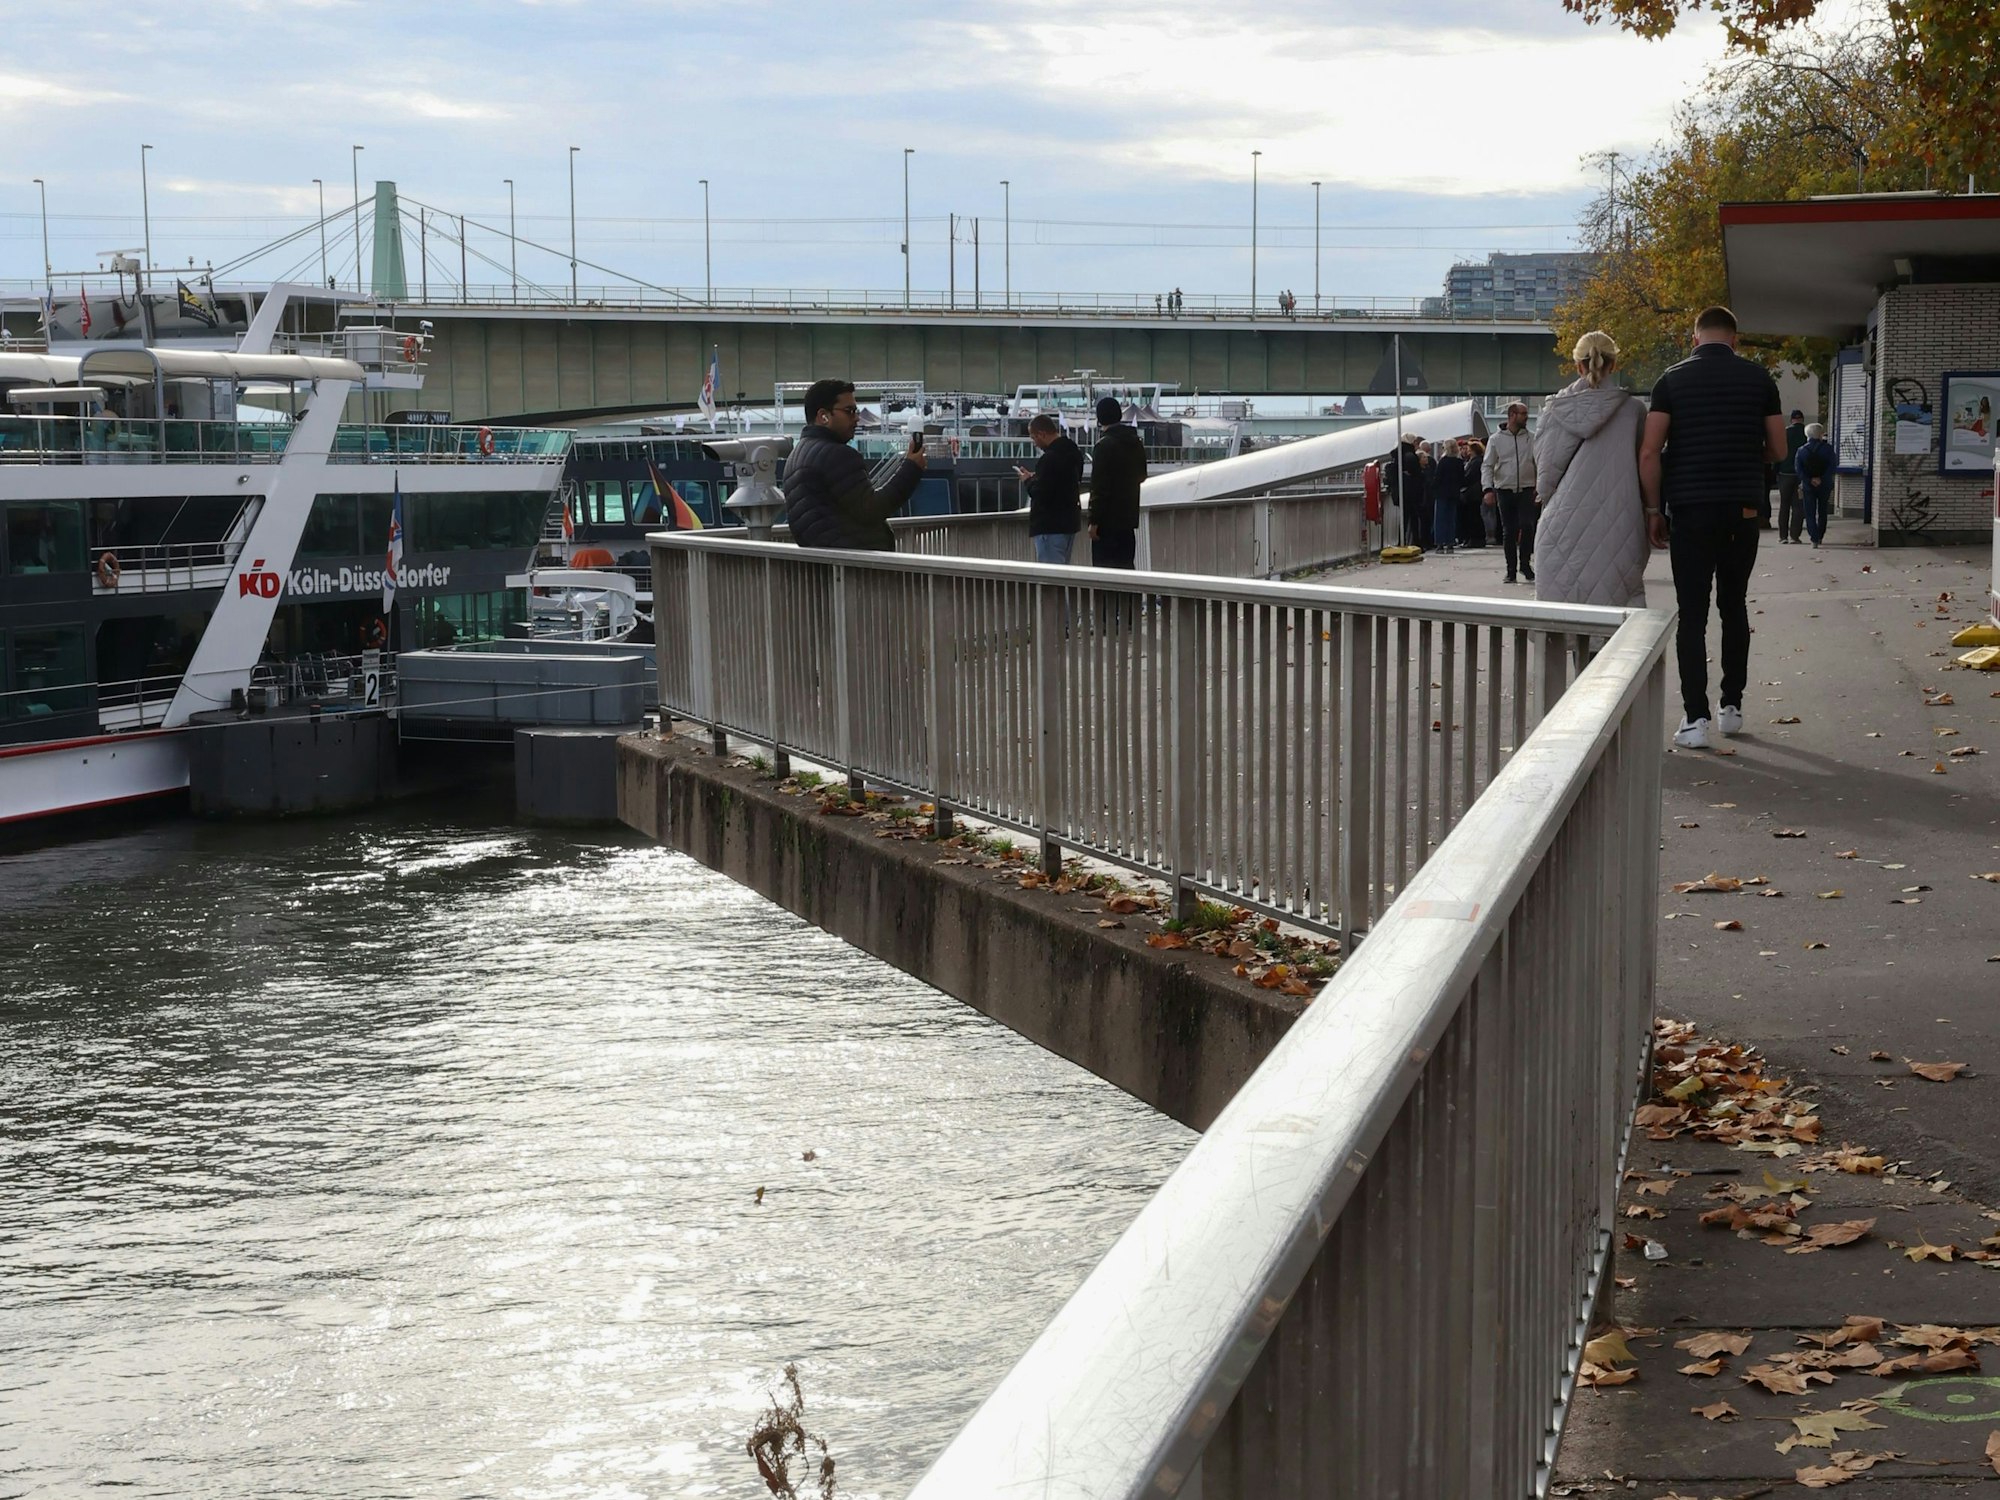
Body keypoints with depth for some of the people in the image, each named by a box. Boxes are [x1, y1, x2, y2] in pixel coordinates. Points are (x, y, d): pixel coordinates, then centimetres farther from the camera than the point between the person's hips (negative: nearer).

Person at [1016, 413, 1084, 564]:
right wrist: (1035, 477, 16)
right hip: (1070, 523, 10)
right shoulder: (1073, 452, 11)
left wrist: (1029, 480, -3)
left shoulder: (1049, 458, -20)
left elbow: (1039, 493, -23)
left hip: (1050, 526, -10)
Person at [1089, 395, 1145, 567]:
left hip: (1108, 518, -7)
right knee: (1125, 565, 13)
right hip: (1129, 515, 7)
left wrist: (1094, 521, -15)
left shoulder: (1104, 445, -15)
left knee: (1103, 567, -4)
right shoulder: (1136, 443, 7)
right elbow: (1142, 476, 20)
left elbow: (1098, 487, -17)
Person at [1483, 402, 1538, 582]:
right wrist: (1488, 489, -11)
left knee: (1527, 526, -14)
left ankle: (1525, 564, 2)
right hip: (1505, 491, 0)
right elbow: (1488, 466, 1)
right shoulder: (1496, 439, 3)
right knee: (1508, 532, 4)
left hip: (1526, 490, 0)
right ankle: (1511, 570, 11)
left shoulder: (1531, 439, 6)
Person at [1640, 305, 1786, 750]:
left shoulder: (1673, 380, -1)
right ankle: (1732, 707, 19)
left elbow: (1649, 453, -7)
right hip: (1743, 508, 2)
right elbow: (1778, 450, 6)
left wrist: (1654, 508, 2)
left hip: (1690, 509, -2)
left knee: (1693, 612, -1)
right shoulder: (1758, 378, 3)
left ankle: (1695, 718, -8)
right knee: (1734, 605, 16)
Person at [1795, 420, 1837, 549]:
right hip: (1824, 485, 0)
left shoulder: (1802, 450, 0)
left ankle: (1814, 539, -9)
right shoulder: (1827, 448, -4)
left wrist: (1809, 480, -10)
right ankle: (1820, 537, 23)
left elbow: (1798, 467, -8)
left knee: (1810, 514, 2)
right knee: (1822, 512, 16)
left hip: (1808, 485, 0)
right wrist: (1822, 479, -12)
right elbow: (1833, 465, -12)